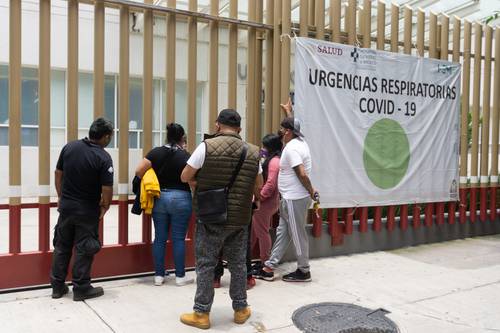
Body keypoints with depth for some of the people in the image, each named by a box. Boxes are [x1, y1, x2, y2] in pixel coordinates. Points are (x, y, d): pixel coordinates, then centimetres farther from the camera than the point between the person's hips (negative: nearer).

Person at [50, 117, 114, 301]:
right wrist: (105, 206, 0)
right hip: (87, 210, -5)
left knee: (62, 246, 16)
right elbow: (107, 189, -18)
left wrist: (61, 197, 17)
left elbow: (58, 173, 7)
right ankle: (81, 288, 17)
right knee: (83, 249, 7)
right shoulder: (104, 158, -18)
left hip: (66, 206, 5)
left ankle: (57, 286, 25)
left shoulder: (69, 147, -1)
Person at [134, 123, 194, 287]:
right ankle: (180, 276, 13)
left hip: (159, 198, 3)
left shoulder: (156, 152, -1)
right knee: (178, 238, 4)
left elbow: (139, 171, -7)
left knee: (160, 238, 10)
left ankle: (159, 275, 17)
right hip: (180, 198, -3)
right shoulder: (185, 155, -8)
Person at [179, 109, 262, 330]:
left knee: (206, 264, 5)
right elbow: (258, 188, 11)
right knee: (238, 264, 15)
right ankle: (240, 309, 26)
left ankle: (201, 314, 13)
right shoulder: (253, 152, 4)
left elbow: (185, 177, -3)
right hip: (240, 219, 4)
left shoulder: (207, 146, -9)